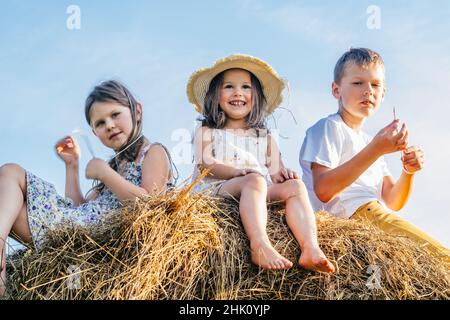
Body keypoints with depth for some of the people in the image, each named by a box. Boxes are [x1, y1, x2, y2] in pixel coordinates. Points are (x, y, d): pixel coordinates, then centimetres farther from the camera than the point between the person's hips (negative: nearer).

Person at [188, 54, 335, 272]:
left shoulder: (265, 138, 28)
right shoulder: (207, 132, 19)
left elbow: (275, 172, 15)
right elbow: (205, 164, 0)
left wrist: (281, 174, -13)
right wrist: (239, 172, -19)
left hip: (263, 193, 4)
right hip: (216, 190, -4)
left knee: (294, 185, -23)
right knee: (254, 180, -34)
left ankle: (310, 249, -45)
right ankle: (260, 246, -57)